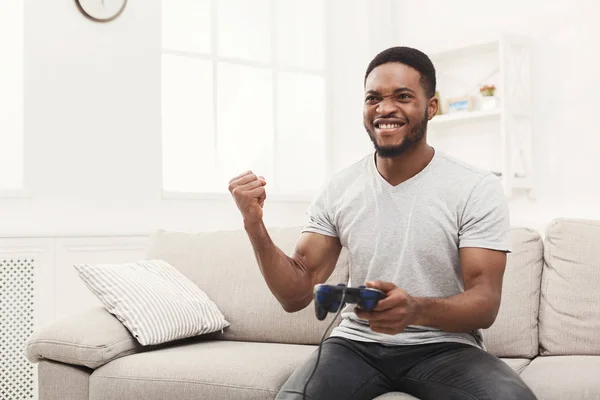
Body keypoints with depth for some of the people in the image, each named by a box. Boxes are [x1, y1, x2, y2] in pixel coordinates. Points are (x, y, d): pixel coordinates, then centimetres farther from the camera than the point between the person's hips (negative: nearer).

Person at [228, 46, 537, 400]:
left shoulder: (478, 189, -8)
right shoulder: (337, 191, 1)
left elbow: (485, 304, -13)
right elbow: (297, 294, 0)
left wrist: (415, 310, -35)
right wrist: (254, 225, -17)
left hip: (445, 346, -1)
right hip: (356, 343, 2)